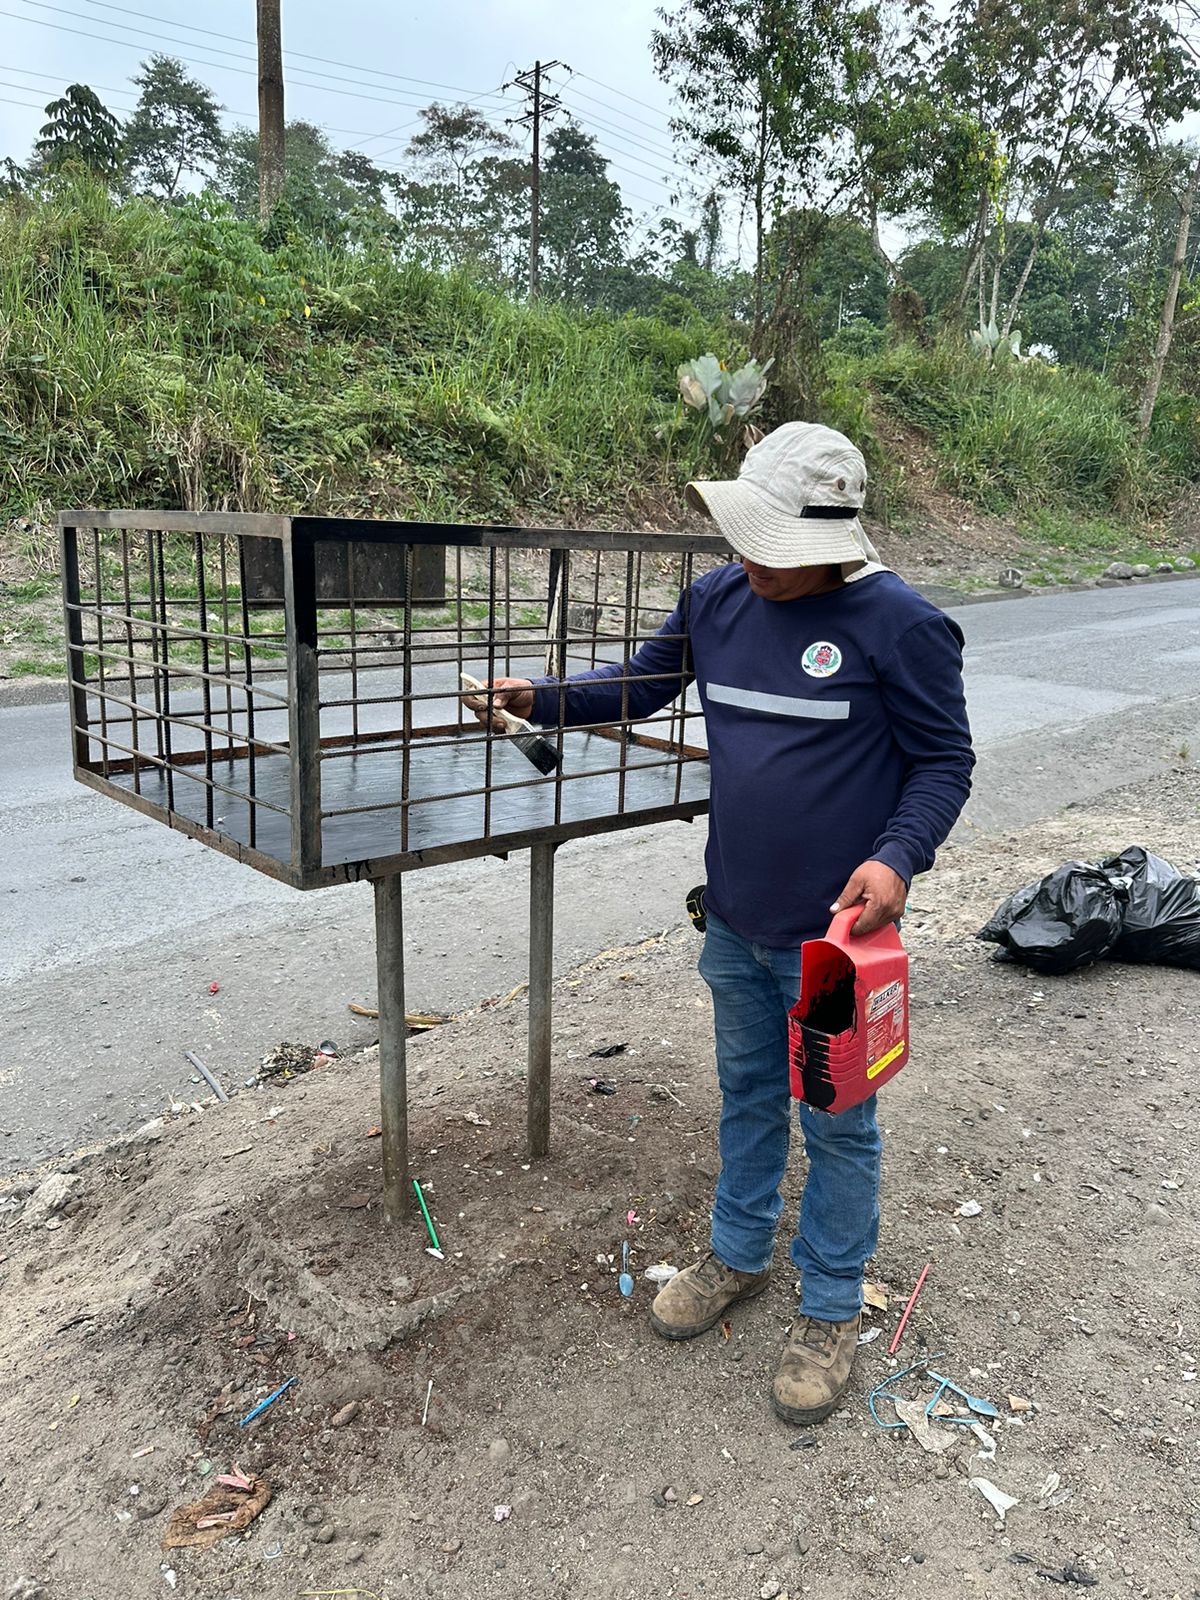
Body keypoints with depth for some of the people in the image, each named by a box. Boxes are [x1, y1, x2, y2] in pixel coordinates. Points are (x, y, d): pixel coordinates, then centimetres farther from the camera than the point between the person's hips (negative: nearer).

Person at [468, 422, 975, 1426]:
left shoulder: (898, 624, -17)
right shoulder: (718, 600, 0)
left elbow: (944, 761, -10)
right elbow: (642, 686, 14)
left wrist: (898, 857, -26)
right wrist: (538, 698, 2)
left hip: (836, 936, -5)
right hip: (736, 924, 6)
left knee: (837, 1124, 11)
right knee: (748, 1095, 23)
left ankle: (830, 1311, 33)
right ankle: (739, 1257, 45)